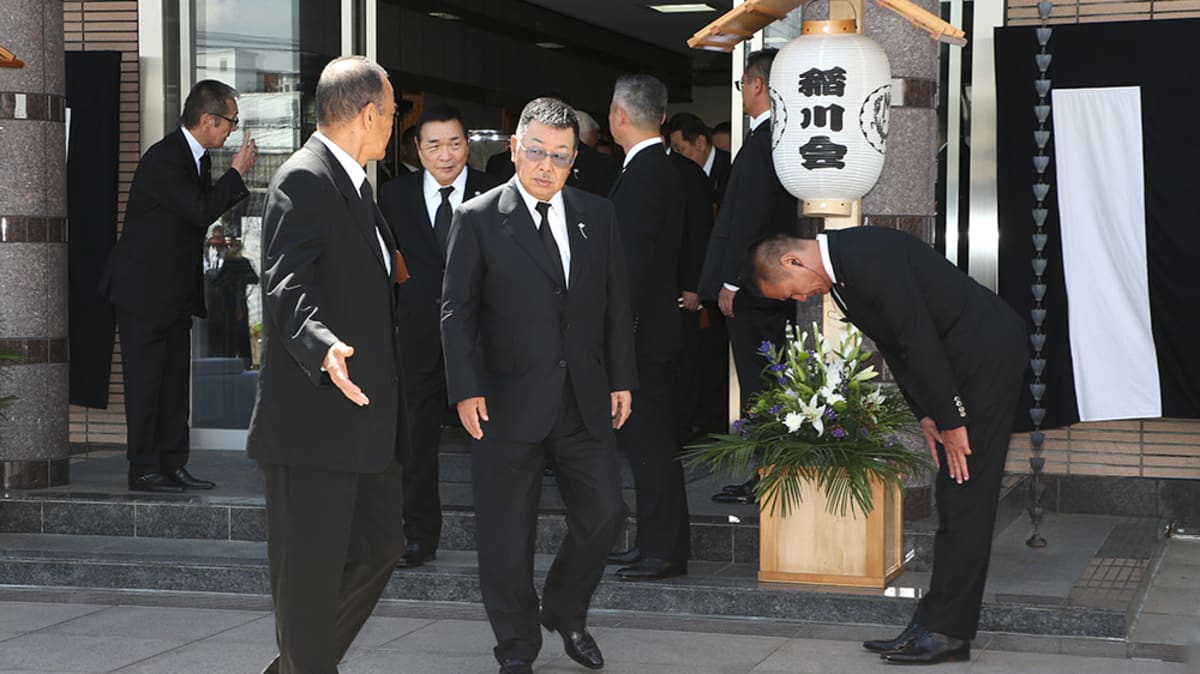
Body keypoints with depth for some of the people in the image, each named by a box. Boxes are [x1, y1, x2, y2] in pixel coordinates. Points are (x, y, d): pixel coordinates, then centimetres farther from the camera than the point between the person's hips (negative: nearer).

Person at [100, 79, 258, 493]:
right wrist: (237, 171, -18)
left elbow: (205, 207, 16)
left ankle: (173, 466, 14)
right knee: (145, 380, -4)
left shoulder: (197, 158, 9)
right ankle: (144, 470, 2)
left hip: (175, 292, 9)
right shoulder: (164, 159, -20)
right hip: (143, 290, -9)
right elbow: (200, 211, -28)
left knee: (175, 379, 10)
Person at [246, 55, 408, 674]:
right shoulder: (303, 180, -14)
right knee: (310, 571, -1)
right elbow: (286, 284, -27)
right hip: (314, 417, -10)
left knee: (379, 548, 15)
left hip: (365, 415, 10)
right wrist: (323, 348, -43)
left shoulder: (352, 184, 17)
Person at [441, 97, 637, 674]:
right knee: (506, 536, 3)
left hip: (585, 399, 4)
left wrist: (621, 379, 5)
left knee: (603, 513, 7)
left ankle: (565, 612, 31)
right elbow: (457, 311, -4)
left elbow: (616, 303, 11)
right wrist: (466, 389, -11)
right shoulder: (478, 219, -4)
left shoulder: (597, 215, 7)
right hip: (509, 403, -4)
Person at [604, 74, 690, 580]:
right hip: (657, 327, 10)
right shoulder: (663, 169, 14)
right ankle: (659, 544, 22)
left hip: (644, 331, -10)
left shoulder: (642, 174, -17)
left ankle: (663, 551, 0)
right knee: (650, 439, 15)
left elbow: (633, 260, -22)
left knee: (649, 442, -5)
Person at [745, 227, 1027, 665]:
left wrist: (950, 421, -17)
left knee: (964, 497, -9)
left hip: (987, 350, -10)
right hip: (959, 357, 10)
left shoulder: (867, 257, -22)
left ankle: (947, 631, -7)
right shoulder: (838, 272, 10)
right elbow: (894, 345, 15)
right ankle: (941, 623, 10)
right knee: (952, 499, 8)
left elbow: (919, 339, -23)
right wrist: (926, 417, 7)